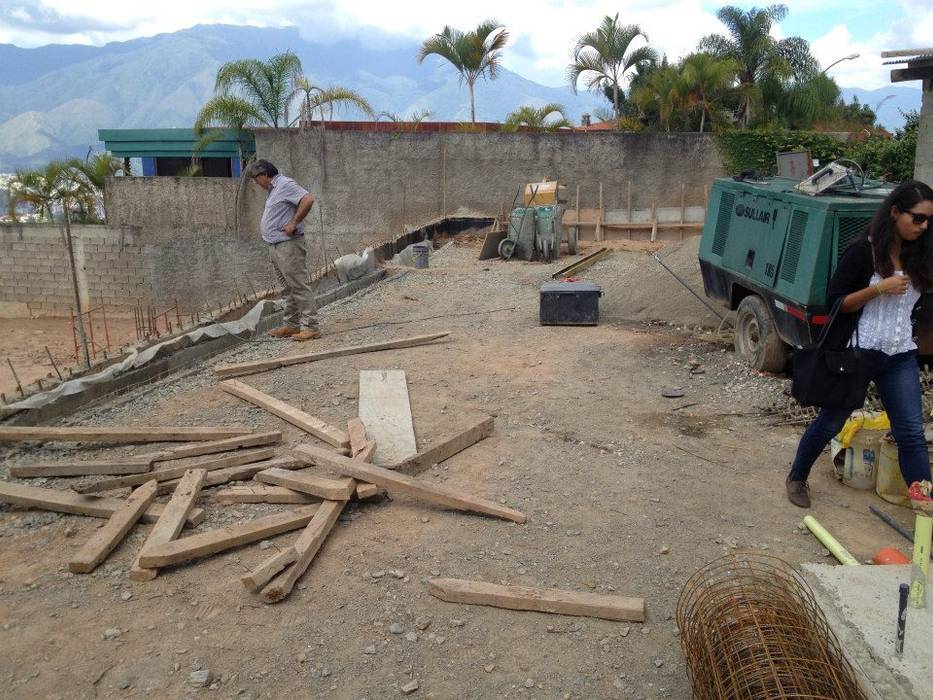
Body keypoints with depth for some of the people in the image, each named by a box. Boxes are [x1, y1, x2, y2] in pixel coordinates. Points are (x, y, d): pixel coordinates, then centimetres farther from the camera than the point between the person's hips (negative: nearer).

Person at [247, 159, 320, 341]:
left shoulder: (285, 184, -10)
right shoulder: (273, 189, 20)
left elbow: (308, 200, -23)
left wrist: (294, 224, -20)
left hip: (288, 245, -10)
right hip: (276, 246, 10)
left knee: (299, 286, -10)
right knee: (289, 288, 13)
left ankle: (310, 326, -9)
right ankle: (292, 325, 19)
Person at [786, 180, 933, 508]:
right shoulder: (863, 251, -13)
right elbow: (834, 302, -12)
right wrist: (879, 288, -22)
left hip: (900, 358, 5)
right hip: (857, 354, -5)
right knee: (830, 423, 10)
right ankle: (796, 478, 31)